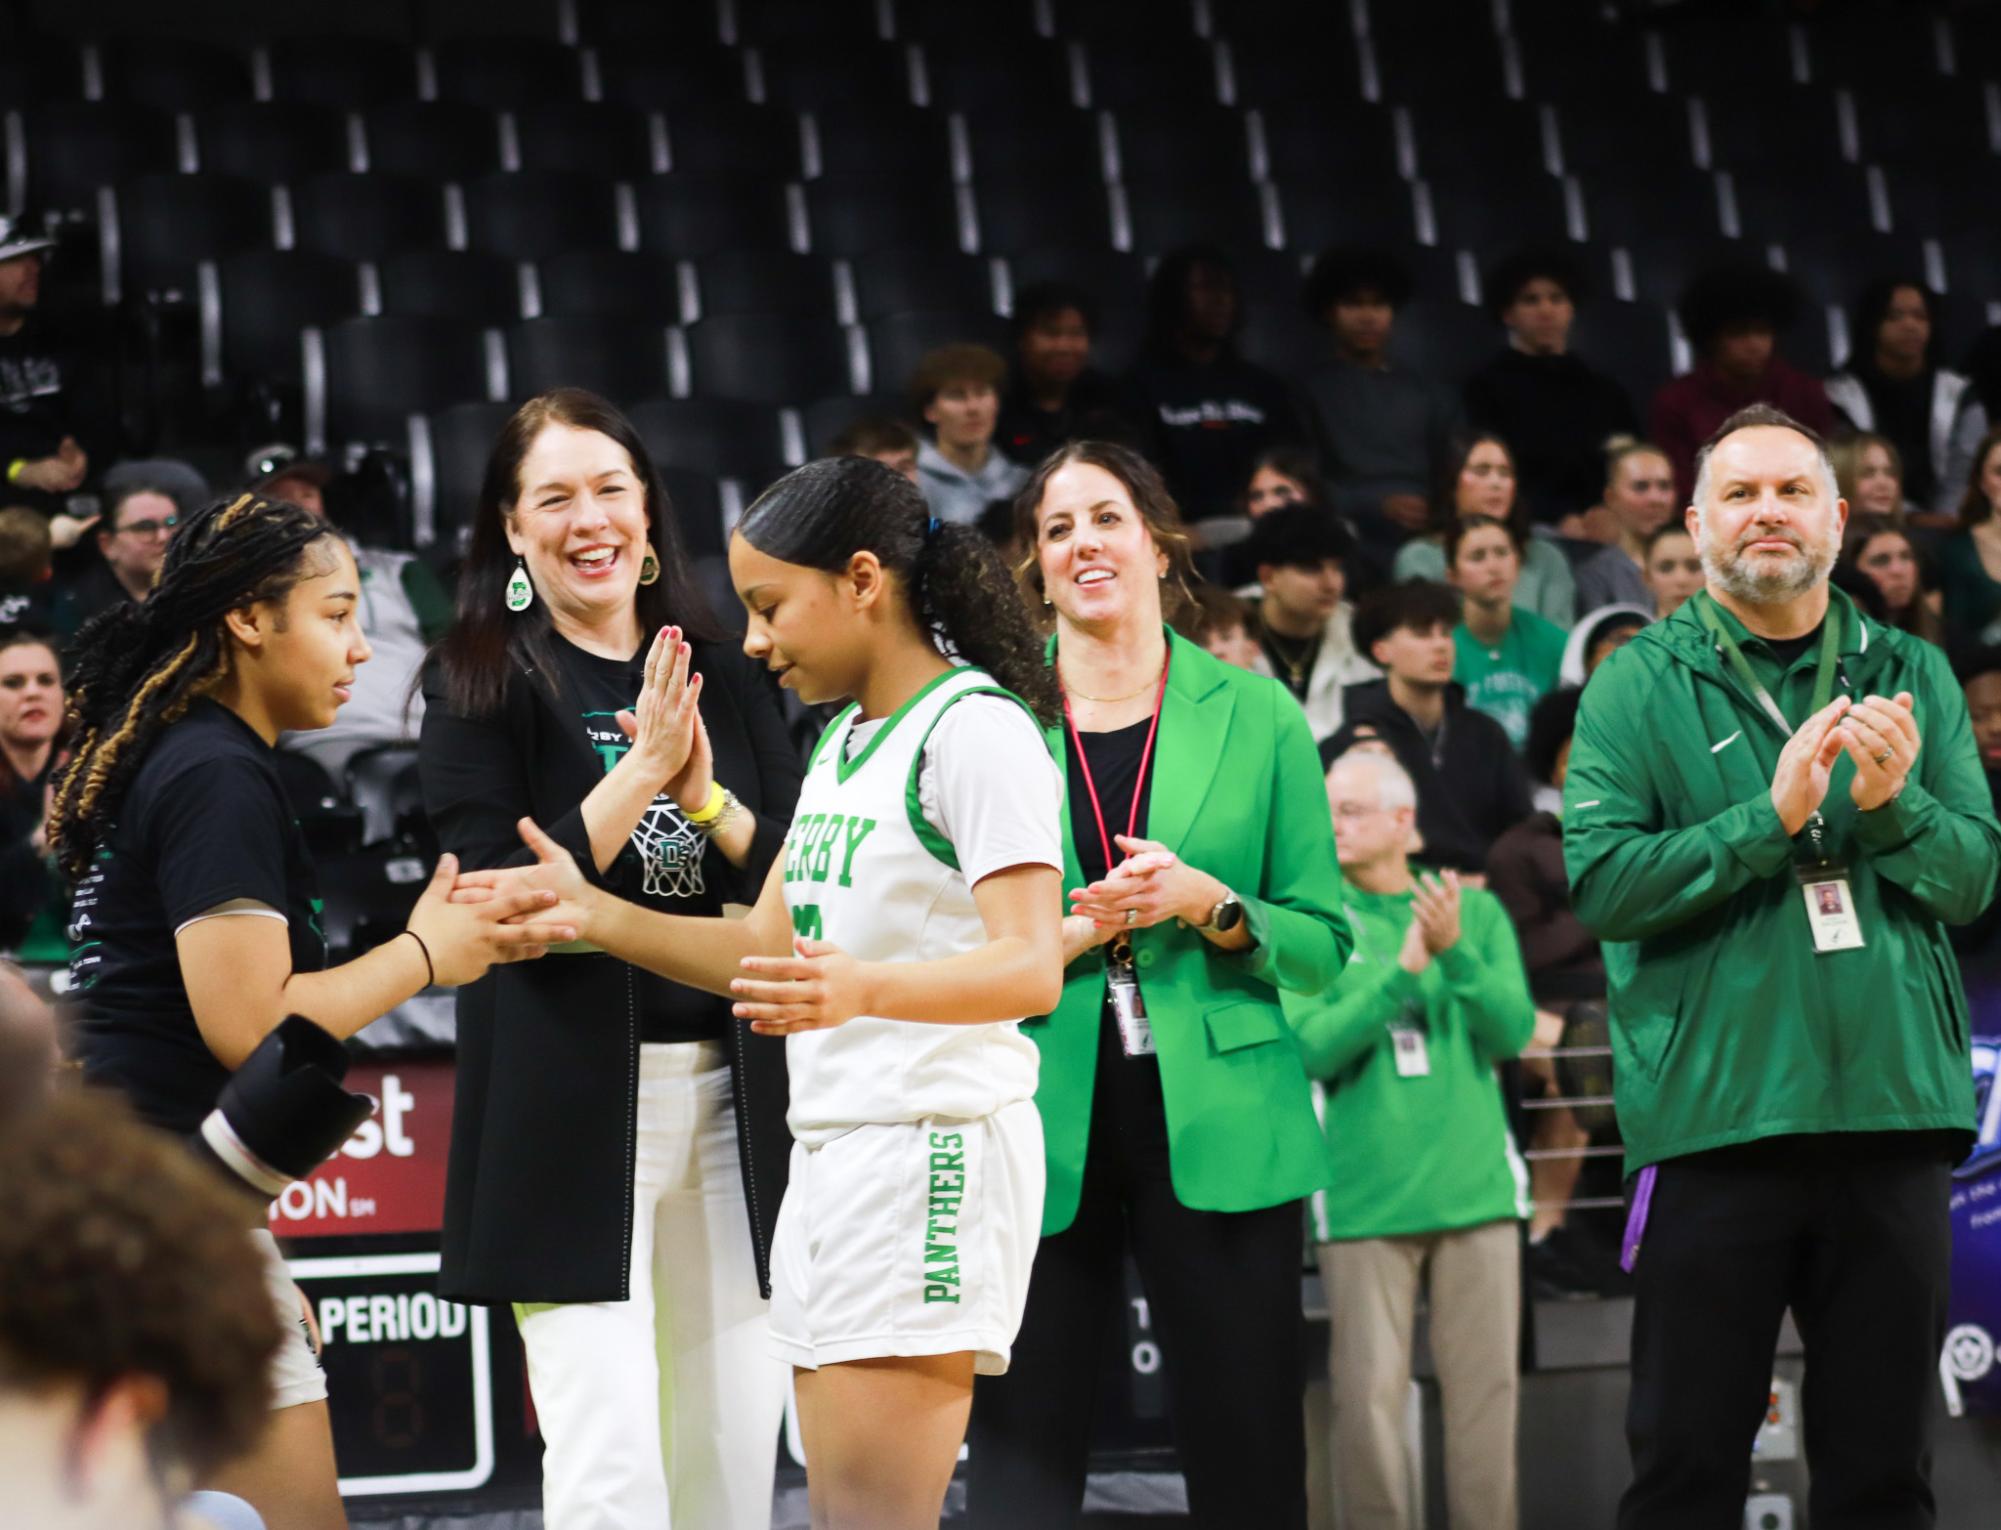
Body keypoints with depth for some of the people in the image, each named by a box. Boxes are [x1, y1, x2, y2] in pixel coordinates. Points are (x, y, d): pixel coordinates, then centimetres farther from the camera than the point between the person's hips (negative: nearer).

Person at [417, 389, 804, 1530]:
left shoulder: (725, 675, 11)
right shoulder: (480, 684, 0)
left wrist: (706, 797, -12)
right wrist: (640, 771, -18)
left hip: (734, 1093, 4)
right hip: (573, 1102, -4)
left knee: (736, 1437, 6)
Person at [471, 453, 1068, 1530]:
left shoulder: (976, 730, -12)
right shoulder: (844, 741, 19)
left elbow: (1030, 966, -22)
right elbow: (764, 951, 22)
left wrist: (865, 987, -39)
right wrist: (590, 912, 11)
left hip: (936, 1147, -10)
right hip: (831, 1150, 10)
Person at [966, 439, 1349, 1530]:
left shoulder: (1256, 715, 7)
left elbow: (1325, 943, 7)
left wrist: (1208, 904, -11)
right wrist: (1066, 938, -10)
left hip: (1217, 1130, 0)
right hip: (1041, 1130, 0)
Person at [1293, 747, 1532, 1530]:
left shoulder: (1477, 910, 9)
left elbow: (1514, 1029, -1)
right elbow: (1311, 1049, -8)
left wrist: (1455, 952, -16)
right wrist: (1402, 971, -16)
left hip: (1474, 1187, 2)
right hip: (1365, 1195, -2)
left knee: (1486, 1385, 2)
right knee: (1370, 1396, -4)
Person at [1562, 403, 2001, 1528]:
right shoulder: (1640, 686, 2)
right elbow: (1598, 883, -10)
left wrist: (1894, 803, -17)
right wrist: (1770, 820, -18)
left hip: (1894, 1107, 3)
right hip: (1712, 1119, -3)